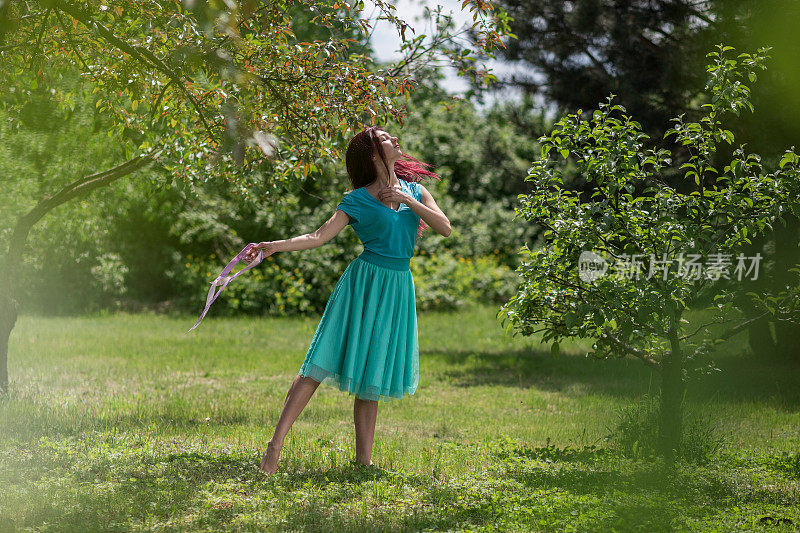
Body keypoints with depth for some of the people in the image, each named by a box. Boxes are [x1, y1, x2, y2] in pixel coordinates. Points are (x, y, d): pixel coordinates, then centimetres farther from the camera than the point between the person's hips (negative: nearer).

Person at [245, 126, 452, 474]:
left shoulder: (413, 189, 12)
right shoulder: (358, 200, -1)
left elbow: (445, 227, 2)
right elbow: (320, 236, -6)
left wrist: (408, 201, -8)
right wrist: (274, 246, -18)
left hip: (399, 288, 4)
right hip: (366, 282, -4)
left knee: (371, 372, 6)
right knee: (322, 365, -10)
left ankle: (364, 458, 8)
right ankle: (275, 445, -11)